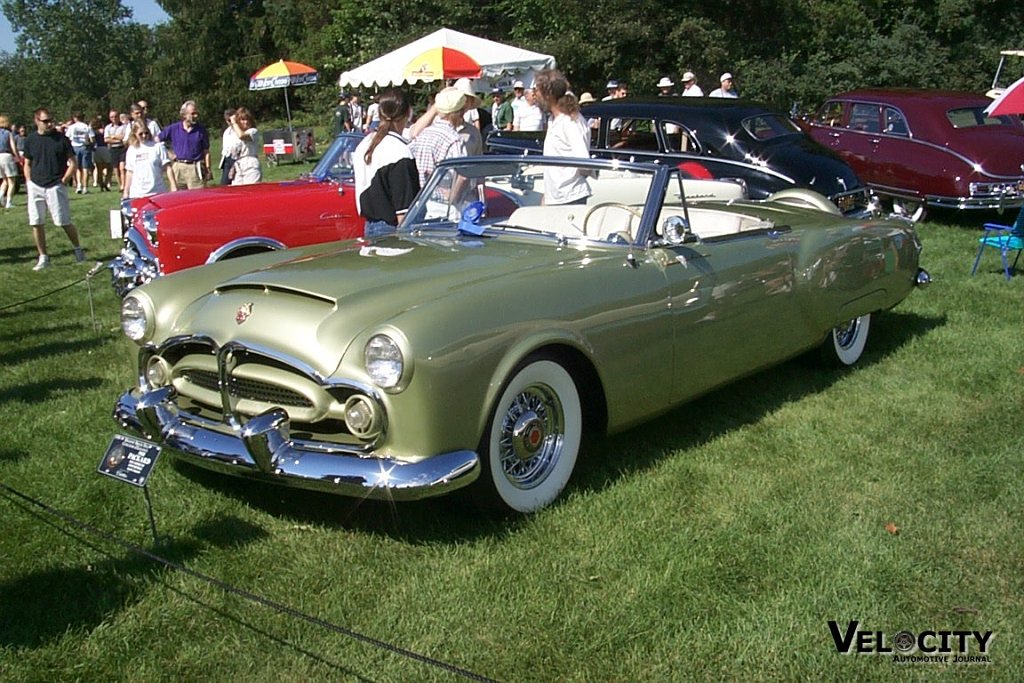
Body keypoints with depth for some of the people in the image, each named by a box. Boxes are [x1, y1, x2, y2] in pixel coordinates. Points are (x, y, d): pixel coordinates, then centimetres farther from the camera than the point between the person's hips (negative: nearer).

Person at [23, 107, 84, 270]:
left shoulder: (61, 139, -2)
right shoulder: (30, 140, 7)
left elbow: (73, 164, 0)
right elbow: (27, 164, 16)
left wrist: (63, 180, -7)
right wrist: (29, 182, 5)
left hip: (55, 187, -3)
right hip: (35, 187, 3)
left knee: (64, 222, -4)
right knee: (36, 223, 3)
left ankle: (77, 249, 19)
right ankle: (43, 258, 13)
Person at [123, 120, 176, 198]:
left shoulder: (158, 147, 0)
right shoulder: (131, 150, 11)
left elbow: (168, 168, -2)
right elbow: (129, 172, 16)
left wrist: (174, 187, -9)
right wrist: (126, 192, 14)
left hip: (157, 193, -3)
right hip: (136, 195, 3)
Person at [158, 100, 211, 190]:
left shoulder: (201, 129, 3)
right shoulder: (173, 128, 4)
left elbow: (206, 151, 5)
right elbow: (157, 140, 13)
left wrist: (208, 169, -1)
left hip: (196, 169, -2)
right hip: (179, 168, 2)